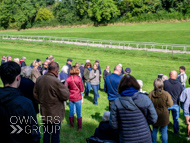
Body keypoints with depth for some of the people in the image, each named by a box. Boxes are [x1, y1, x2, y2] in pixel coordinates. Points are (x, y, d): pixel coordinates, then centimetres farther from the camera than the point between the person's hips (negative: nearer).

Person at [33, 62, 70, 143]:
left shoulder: (39, 79, -1)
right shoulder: (56, 81, -24)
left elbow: (35, 94, 10)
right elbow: (66, 96, -18)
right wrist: (65, 87, -2)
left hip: (44, 112, 7)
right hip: (55, 114, -7)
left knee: (46, 134, 20)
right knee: (55, 135, 8)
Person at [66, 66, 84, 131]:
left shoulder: (68, 79, -6)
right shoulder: (79, 78, -14)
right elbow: (81, 89, -8)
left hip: (70, 98, 3)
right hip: (78, 98, -3)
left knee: (71, 112, 16)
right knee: (78, 113, 7)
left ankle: (71, 125, 28)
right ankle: (79, 127, 15)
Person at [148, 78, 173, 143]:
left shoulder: (150, 94, -11)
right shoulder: (166, 94, -19)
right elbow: (170, 104, -12)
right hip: (163, 116, -3)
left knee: (154, 130, 19)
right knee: (164, 132, 11)